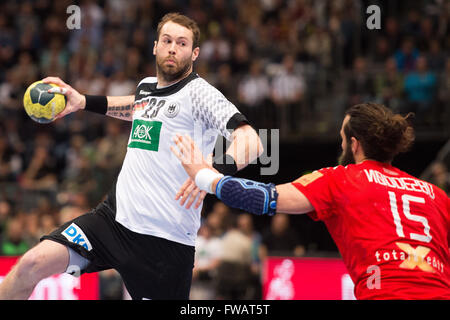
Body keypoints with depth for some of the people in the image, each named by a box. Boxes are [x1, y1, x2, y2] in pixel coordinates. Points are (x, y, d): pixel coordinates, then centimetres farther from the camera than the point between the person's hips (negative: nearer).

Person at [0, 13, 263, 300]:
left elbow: (251, 141, -20)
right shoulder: (146, 86, 14)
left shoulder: (199, 92, -7)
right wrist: (83, 102, 34)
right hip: (115, 216, 5)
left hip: (166, 242, -5)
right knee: (32, 264, -13)